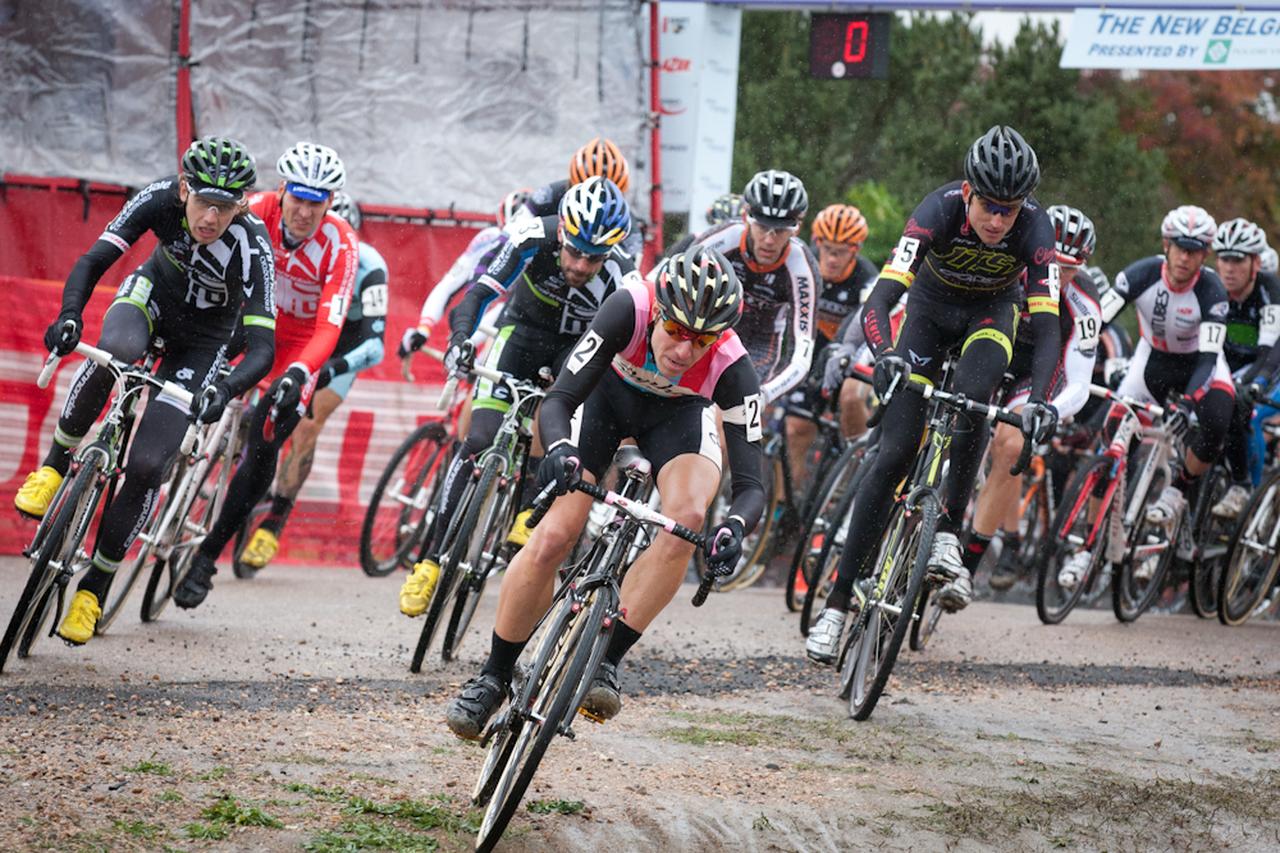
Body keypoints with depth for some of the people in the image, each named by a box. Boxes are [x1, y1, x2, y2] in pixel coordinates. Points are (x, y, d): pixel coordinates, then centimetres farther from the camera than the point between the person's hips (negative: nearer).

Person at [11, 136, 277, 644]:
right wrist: (70, 315, -48)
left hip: (202, 340, -1)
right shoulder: (161, 199, -28)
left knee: (147, 466, -14)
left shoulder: (252, 247, -35)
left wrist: (225, 392, -57)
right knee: (115, 351, -37)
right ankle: (56, 465, -15)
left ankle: (95, 586, 4)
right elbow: (92, 261, -29)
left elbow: (262, 346, -38)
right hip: (154, 294, 1)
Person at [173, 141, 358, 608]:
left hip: (300, 345, -3)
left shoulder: (341, 245, -25)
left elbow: (329, 326, -32)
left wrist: (298, 374, -48)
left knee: (262, 450, -13)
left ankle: (208, 555, -2)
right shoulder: (259, 210, -20)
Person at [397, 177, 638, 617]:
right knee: (480, 440, -14)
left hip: (578, 346, 1)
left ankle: (528, 513, -9)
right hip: (523, 330, 0)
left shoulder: (622, 279, -32)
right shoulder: (534, 238, -31)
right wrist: (460, 338, -53)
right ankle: (434, 557, -10)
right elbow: (480, 292, -34)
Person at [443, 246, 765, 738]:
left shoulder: (731, 369, -35)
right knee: (552, 538, -14)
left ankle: (607, 662, -18)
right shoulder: (629, 309, -38)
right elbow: (558, 401, -38)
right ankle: (494, 675, 5)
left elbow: (750, 483, -34)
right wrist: (559, 448, -60)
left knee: (687, 517, -30)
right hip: (608, 392, 0)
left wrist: (735, 526, -57)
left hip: (679, 412, 0)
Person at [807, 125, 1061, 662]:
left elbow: (1046, 326, -36)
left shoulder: (1034, 229, -31)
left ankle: (947, 536, -23)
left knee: (971, 391, -35)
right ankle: (838, 603, -5)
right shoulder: (940, 211, -33)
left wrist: (1039, 398, -53)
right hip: (932, 307, 0)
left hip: (992, 312, 0)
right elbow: (881, 298, -40)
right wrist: (884, 354, -60)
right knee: (893, 455, -10)